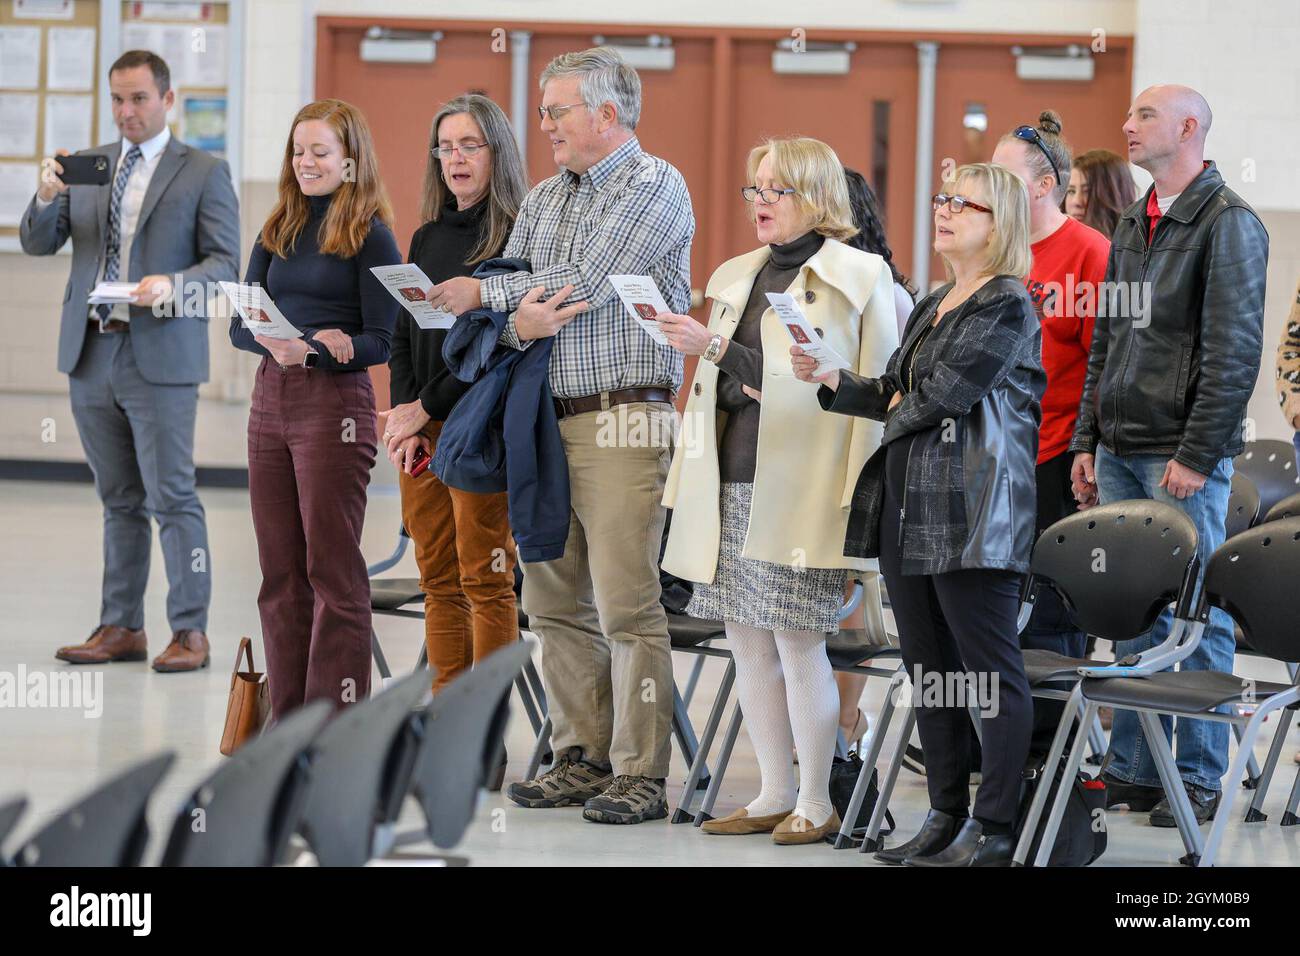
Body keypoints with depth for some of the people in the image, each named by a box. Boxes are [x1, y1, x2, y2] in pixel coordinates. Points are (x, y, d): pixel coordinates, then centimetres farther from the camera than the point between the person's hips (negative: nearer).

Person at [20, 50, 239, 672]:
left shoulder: (203, 173, 1)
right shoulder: (87, 166, 13)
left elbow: (226, 262, -4)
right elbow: (37, 244, 7)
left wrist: (173, 285, -23)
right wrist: (47, 197, -14)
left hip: (161, 357, -5)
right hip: (92, 355, 5)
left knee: (172, 497, -6)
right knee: (120, 500, 11)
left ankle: (189, 632, -3)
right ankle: (122, 628, 16)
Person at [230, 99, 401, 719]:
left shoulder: (370, 236, -4)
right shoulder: (277, 232, 13)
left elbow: (382, 342, -9)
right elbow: (240, 325, 8)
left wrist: (310, 350, -25)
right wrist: (274, 343, -14)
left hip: (336, 404, -6)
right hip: (270, 401, 6)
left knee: (333, 569, -3)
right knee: (280, 571, 8)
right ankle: (288, 719, 14)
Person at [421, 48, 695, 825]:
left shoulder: (655, 186, -4)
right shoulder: (544, 199, 19)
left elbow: (582, 285, -13)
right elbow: (509, 293, 11)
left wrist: (482, 293, -2)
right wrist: (518, 323, -13)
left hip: (622, 420, -8)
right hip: (547, 419, 8)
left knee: (626, 604, -9)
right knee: (555, 600, 8)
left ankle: (641, 776, -5)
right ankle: (582, 760, 16)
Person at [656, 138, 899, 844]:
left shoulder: (860, 276, -3)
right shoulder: (737, 277, 18)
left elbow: (872, 390, -10)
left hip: (800, 488, -7)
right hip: (732, 484, 7)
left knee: (797, 642, -6)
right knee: (747, 641, 8)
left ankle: (817, 802, 5)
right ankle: (775, 795, 17)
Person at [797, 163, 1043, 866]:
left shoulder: (1006, 307, -8)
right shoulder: (932, 306, 20)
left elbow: (939, 396, -15)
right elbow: (894, 395, 19)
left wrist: (898, 410, 3)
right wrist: (831, 381, 3)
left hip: (971, 511, -9)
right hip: (906, 507, 9)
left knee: (991, 669, -6)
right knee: (928, 668, 11)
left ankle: (995, 828, -5)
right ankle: (947, 815, 17)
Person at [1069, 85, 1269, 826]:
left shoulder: (1228, 222, -8)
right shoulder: (1134, 224, 16)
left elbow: (1234, 351, -14)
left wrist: (1196, 455, -17)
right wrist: (1088, 439, 14)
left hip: (1184, 458, -7)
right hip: (1121, 454, 8)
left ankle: (1200, 777, 3)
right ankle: (1132, 767, 15)